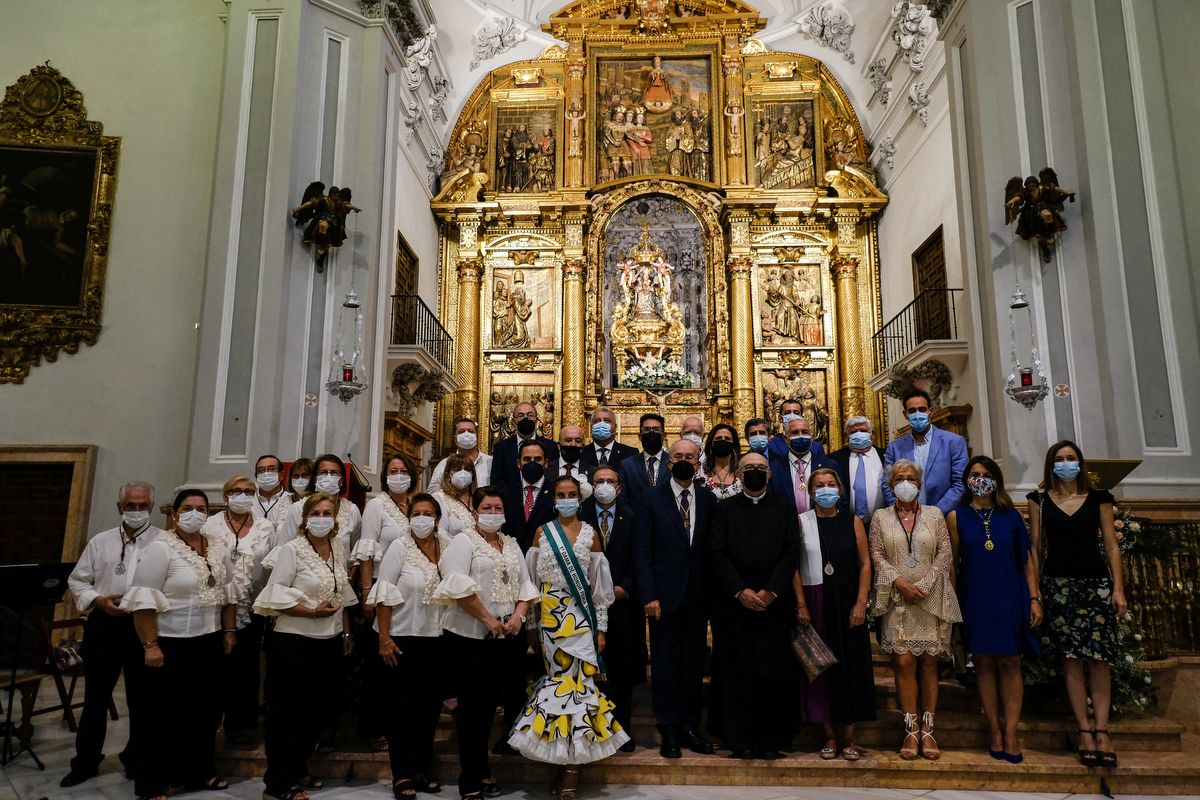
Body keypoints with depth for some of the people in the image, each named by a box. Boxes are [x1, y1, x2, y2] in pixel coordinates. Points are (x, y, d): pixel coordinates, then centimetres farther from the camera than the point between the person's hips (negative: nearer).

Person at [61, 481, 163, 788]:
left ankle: (137, 761, 27)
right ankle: (86, 762, 30)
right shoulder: (100, 542, 7)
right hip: (104, 625, 3)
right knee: (95, 696, 13)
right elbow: (77, 580, 9)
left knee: (142, 698, 9)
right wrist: (98, 601, -8)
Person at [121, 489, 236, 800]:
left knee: (206, 711, 14)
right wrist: (150, 645, -19)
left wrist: (229, 630, 11)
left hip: (209, 643, 6)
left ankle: (199, 772, 31)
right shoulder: (161, 548, -12)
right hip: (171, 645, -6)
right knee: (166, 715, 5)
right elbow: (143, 600, -16)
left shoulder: (218, 548, 7)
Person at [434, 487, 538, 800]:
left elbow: (525, 584, 13)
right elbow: (457, 585, -18)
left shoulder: (512, 544, 14)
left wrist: (518, 614, -4)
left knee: (490, 704, 14)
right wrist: (488, 619, -18)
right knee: (472, 706, 2)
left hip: (508, 636, 6)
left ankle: (481, 770, 29)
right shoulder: (463, 541, -6)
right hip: (471, 637, -5)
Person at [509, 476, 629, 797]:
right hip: (550, 617, 1)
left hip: (581, 617, 0)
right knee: (559, 679, 2)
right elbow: (532, 579, 6)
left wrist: (601, 629, 2)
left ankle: (571, 765, 3)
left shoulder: (590, 534, 5)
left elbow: (599, 585, 5)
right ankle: (567, 761, 15)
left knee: (576, 680, -5)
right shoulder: (542, 532, 5)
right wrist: (531, 623, 2)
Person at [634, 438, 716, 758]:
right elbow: (643, 551, -5)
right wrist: (649, 595, -11)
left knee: (694, 662, 10)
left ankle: (690, 727, 23)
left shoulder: (709, 500, 6)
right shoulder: (652, 498, -2)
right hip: (665, 594, -3)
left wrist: (714, 592, 0)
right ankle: (669, 731, 16)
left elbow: (713, 549, 6)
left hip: (698, 595, 3)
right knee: (665, 662, 4)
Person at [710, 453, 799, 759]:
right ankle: (739, 741, 10)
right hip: (735, 603, 0)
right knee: (736, 673, 2)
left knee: (771, 673, 0)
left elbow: (791, 553, 2)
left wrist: (771, 591, -8)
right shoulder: (724, 509, 10)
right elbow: (718, 554, 1)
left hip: (774, 603, 0)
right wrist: (740, 590, -9)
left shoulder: (785, 509, 12)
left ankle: (770, 741, 12)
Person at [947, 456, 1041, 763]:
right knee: (984, 663, 5)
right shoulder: (957, 516, 2)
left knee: (1010, 663, 1)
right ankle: (994, 730, 13)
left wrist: (1034, 598, 0)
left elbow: (1027, 559, 6)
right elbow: (952, 562, 3)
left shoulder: (1010, 515, 4)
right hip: (975, 599, 0)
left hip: (1009, 597, 1)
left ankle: (1011, 732, 6)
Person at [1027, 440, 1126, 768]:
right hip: (1058, 583, 0)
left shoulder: (1099, 498, 8)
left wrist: (1118, 588, -1)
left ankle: (1101, 730, 2)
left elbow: (1111, 545, 5)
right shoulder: (1040, 500, 7)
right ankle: (1084, 730, 4)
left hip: (1096, 581, 1)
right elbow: (1035, 546, 6)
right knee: (1071, 657, -1)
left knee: (1099, 658, -4)